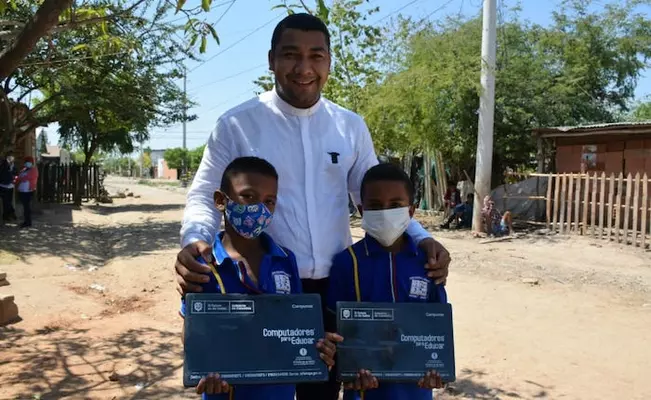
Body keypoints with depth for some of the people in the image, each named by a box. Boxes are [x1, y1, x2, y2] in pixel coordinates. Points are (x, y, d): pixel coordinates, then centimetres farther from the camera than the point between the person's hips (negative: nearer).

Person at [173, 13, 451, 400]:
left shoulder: (351, 127, 3)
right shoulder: (237, 124, -6)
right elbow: (204, 196, -2)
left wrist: (420, 238, -7)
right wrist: (195, 240, -24)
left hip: (333, 288, 3)